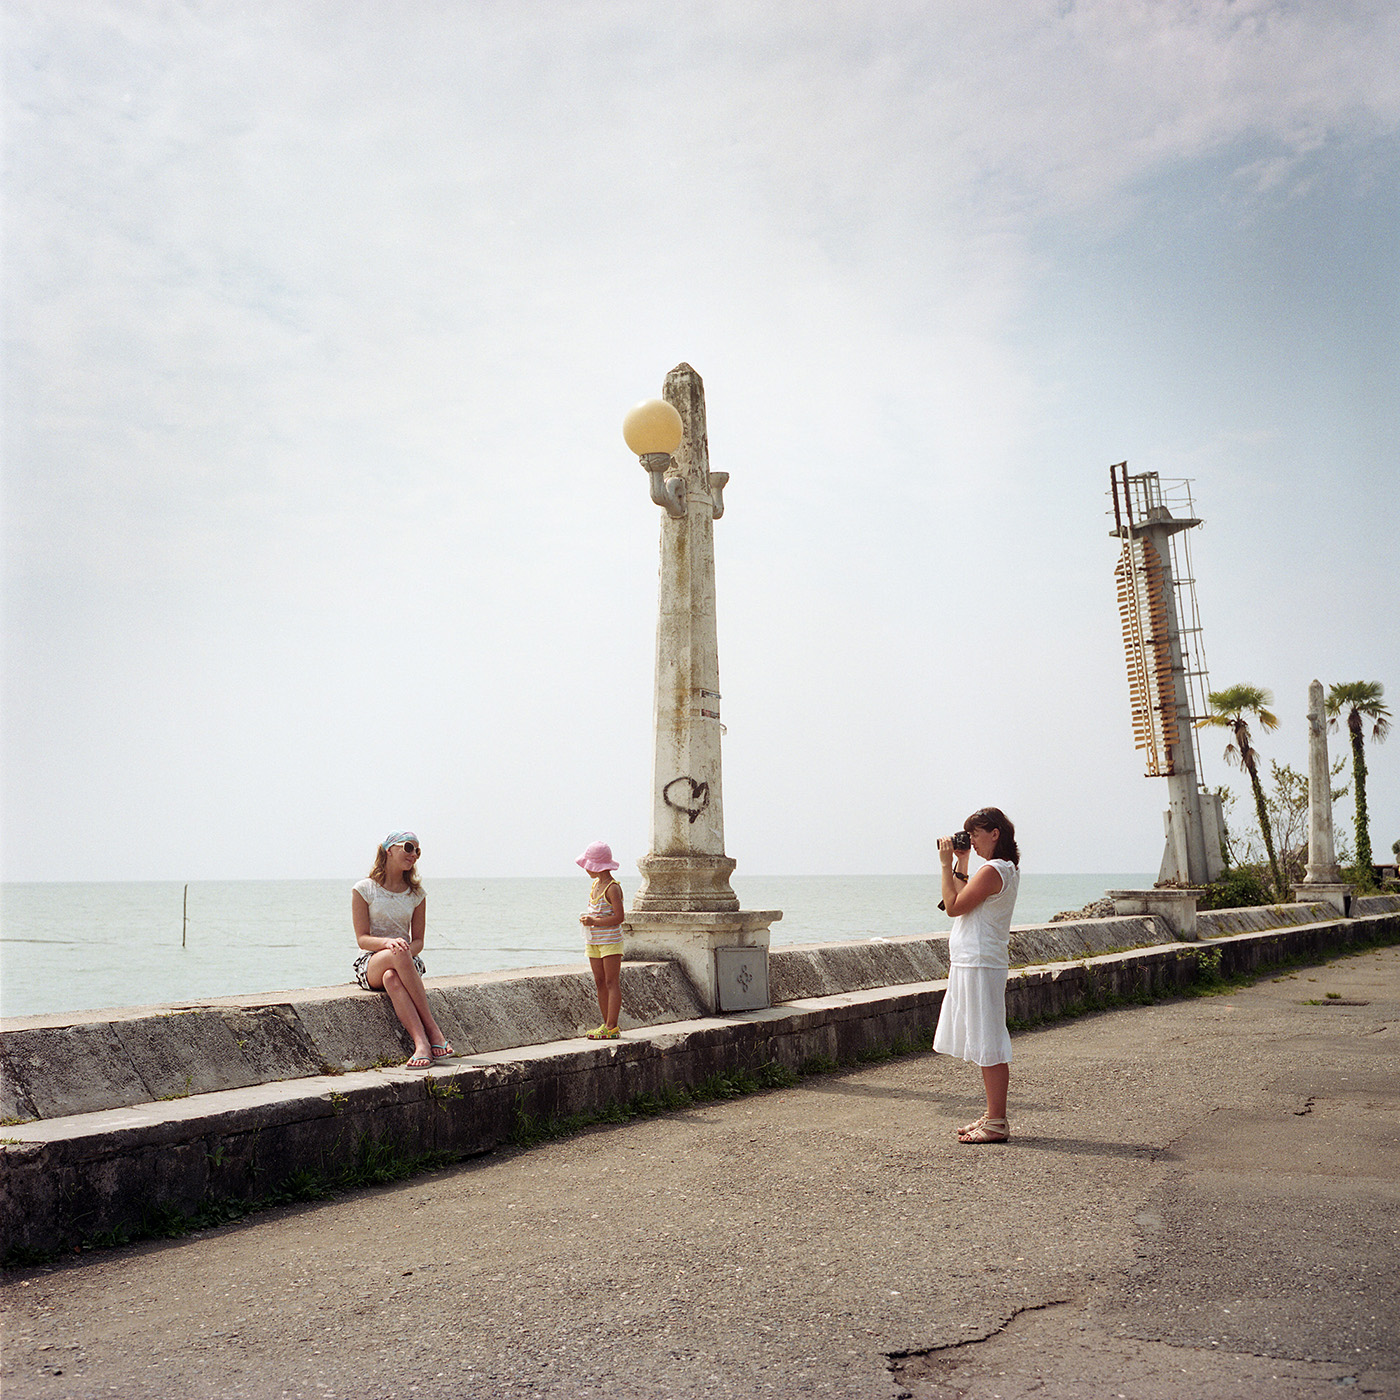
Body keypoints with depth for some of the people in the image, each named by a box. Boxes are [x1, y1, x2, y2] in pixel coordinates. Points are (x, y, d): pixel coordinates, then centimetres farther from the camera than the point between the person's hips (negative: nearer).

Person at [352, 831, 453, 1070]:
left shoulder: (417, 894, 10)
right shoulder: (364, 889, 2)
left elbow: (418, 941, 8)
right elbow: (362, 938, -5)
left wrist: (407, 948, -17)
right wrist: (388, 943, -27)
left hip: (407, 963, 2)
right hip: (370, 964, -2)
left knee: (392, 978, -37)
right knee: (399, 955, -38)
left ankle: (422, 1044, -47)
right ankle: (433, 1030, -41)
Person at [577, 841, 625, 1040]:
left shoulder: (612, 888, -13)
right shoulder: (595, 884, 13)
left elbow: (619, 917, -18)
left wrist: (594, 922, -19)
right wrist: (585, 918, 4)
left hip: (610, 940, -8)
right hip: (594, 941, 9)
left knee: (612, 983, -6)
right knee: (600, 983, 8)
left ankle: (611, 1027, -7)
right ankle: (607, 1025, 14)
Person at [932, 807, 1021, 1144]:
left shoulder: (992, 871, -16)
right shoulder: (1007, 869, 15)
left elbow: (954, 906, -15)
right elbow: (964, 902, 21)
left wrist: (947, 864, -9)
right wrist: (960, 862, 17)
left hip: (980, 965, -11)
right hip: (972, 963, 11)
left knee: (988, 1046, -5)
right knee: (985, 1044, 15)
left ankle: (997, 1123, 0)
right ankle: (993, 1115, 22)